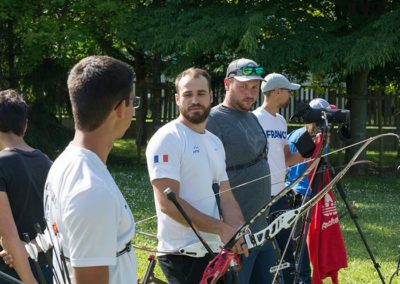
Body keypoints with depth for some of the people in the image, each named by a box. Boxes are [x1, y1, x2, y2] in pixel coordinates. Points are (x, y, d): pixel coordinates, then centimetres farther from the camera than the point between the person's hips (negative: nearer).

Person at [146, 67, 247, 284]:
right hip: (182, 254, -8)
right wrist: (221, 229, -20)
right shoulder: (167, 139, -12)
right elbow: (168, 202, -20)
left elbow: (226, 196, 11)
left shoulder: (215, 142, 13)